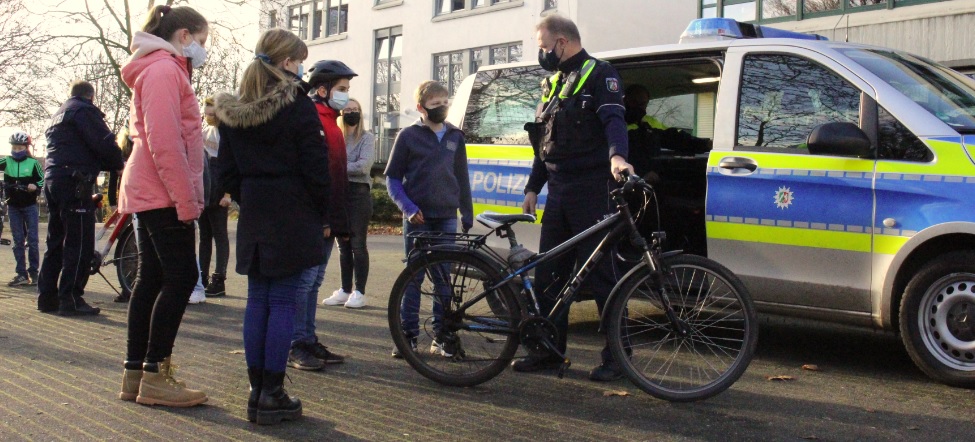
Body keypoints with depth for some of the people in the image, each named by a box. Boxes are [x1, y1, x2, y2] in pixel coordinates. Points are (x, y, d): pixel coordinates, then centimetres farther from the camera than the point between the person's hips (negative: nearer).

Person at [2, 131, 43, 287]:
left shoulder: (33, 163, -3)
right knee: (18, 241, 4)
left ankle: (33, 272, 6)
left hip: (29, 205, -2)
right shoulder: (6, 161, 1)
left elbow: (42, 179, 2)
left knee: (32, 240, -2)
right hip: (13, 206, 2)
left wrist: (35, 186, -17)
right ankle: (21, 274, 7)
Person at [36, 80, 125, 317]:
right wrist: (119, 164, 4)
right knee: (79, 244, -8)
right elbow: (104, 144, -13)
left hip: (52, 180, 10)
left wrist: (108, 164, 20)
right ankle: (70, 299, -10)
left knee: (56, 241, 14)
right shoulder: (84, 110, -4)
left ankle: (47, 296, 16)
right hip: (74, 182, -10)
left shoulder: (58, 114, 26)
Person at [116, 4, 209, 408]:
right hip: (163, 193, -10)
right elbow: (164, 141, -20)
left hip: (148, 193, 10)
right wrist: (186, 200, -19)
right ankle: (154, 376, -4)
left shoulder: (162, 70, 21)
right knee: (181, 277, -8)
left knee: (152, 278, 10)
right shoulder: (164, 69, -10)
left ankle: (135, 374, 14)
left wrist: (187, 195, 15)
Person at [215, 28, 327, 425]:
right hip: (294, 217, -6)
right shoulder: (297, 105, -9)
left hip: (253, 218, 6)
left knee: (257, 301, 10)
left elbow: (228, 173, 12)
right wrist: (323, 215, 1)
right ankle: (272, 395, 1)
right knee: (283, 303, -2)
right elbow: (316, 169, -10)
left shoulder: (232, 111, 10)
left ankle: (256, 391, 14)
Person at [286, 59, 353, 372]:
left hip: (329, 221, 9)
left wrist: (342, 221, 19)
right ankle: (297, 346, 3)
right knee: (303, 281, -4)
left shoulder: (331, 124, 19)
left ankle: (309, 340, 20)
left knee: (314, 282, 13)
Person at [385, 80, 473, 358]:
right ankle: (409, 335, 10)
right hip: (417, 218, -3)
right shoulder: (409, 136, -1)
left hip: (447, 217, 3)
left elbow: (462, 179, 14)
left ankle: (442, 337, 13)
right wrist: (408, 208, -12)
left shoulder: (455, 137, 10)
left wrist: (467, 216, 11)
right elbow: (392, 177, 0)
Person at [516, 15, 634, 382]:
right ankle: (549, 351, 18)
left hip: (591, 191, -8)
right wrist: (533, 188, 22)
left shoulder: (599, 74, -3)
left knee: (601, 275, -5)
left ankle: (617, 356, 4)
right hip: (558, 193, 8)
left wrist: (616, 156, -37)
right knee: (547, 274, 9)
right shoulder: (555, 82, 21)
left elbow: (614, 120, -18)